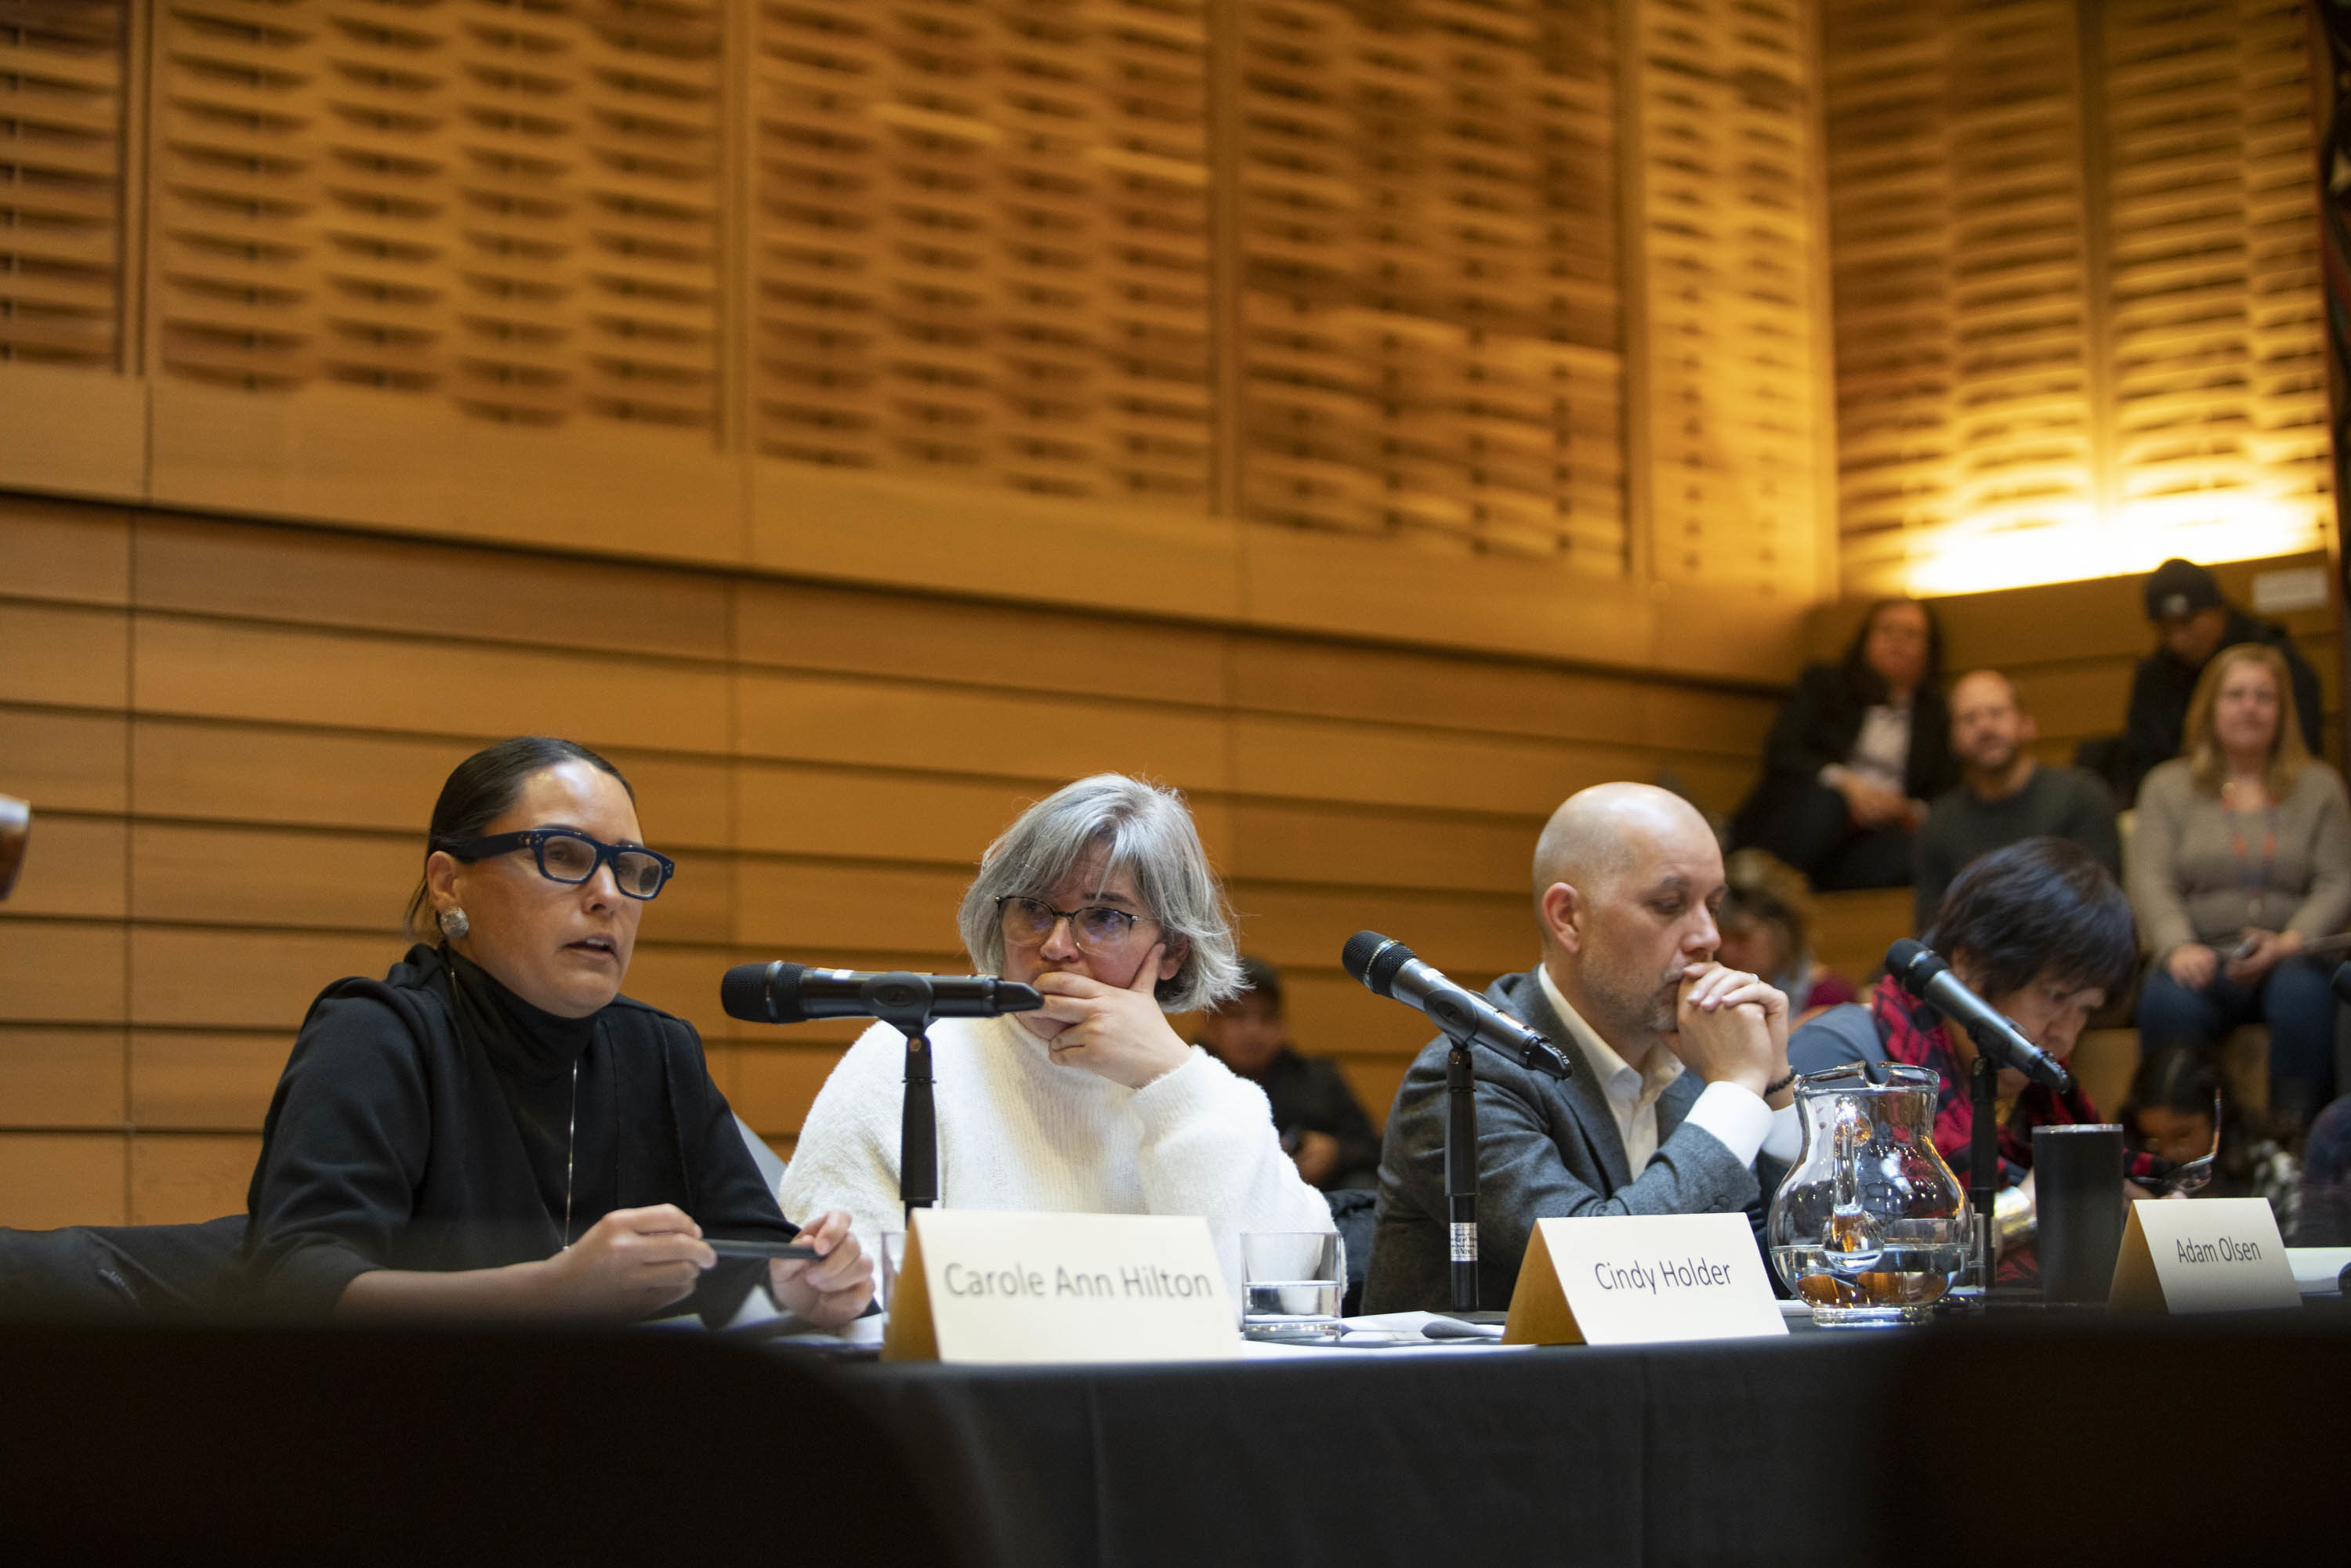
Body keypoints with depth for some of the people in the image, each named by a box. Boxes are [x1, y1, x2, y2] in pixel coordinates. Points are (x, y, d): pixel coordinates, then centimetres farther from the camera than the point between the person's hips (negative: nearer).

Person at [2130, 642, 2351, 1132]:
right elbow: (2150, 882, 2)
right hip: (2202, 958, 0)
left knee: (2304, 993, -36)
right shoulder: (2168, 786, 15)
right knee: (2167, 1000, -35)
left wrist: (2291, 941, -15)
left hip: (2289, 958, 0)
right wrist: (2178, 948, -18)